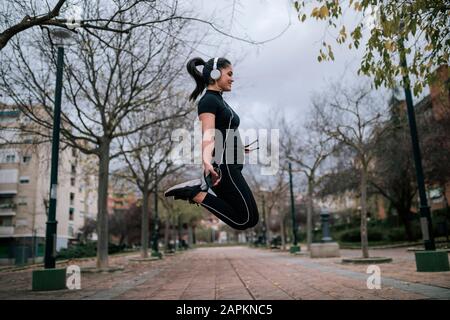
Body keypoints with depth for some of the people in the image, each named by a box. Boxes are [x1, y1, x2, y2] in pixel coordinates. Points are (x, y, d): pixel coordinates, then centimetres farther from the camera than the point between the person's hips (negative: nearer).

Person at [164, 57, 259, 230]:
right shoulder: (208, 100, -13)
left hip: (229, 165, 10)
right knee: (248, 220, -7)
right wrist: (207, 161, -47)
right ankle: (195, 194, -8)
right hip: (223, 167, -10)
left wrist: (239, 147, 42)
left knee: (240, 214, 15)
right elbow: (208, 135, -28)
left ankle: (196, 188, 8)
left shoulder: (218, 100, 17)